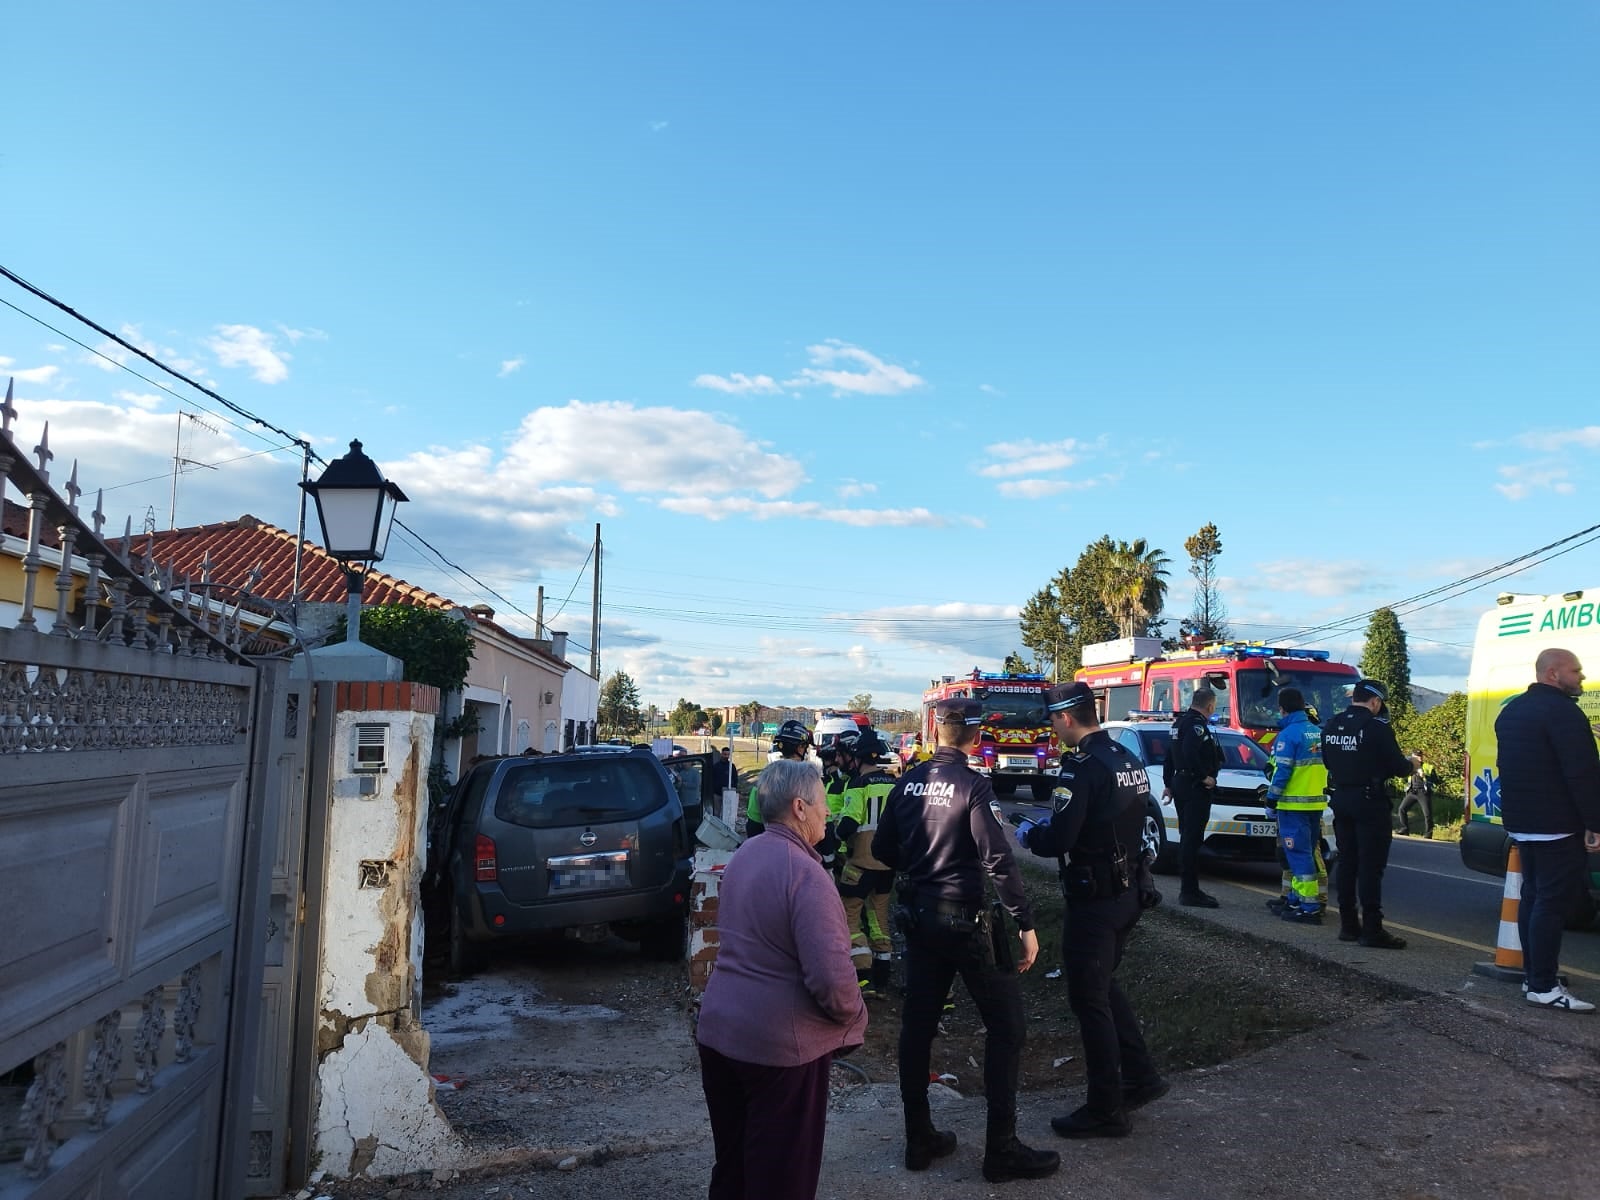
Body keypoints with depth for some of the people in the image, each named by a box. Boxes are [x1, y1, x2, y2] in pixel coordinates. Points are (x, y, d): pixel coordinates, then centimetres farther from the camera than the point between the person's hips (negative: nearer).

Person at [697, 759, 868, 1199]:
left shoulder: (742, 856, 6)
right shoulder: (804, 873, -21)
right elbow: (831, 976, -27)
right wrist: (854, 1017, -7)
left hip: (719, 1029, 8)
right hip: (781, 1045, -8)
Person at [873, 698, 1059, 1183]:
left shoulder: (909, 782, 2)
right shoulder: (972, 784, -16)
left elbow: (883, 850, 8)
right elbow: (998, 860, -21)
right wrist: (1025, 925, -16)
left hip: (919, 918, 6)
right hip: (965, 920, -6)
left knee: (917, 1025, 13)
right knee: (1006, 1025, 6)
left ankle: (919, 1139, 22)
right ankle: (1001, 1150, 9)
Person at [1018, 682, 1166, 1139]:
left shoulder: (1081, 767, -21)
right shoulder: (1128, 759, 7)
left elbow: (1058, 841, -23)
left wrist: (1028, 834, -3)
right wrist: (1055, 821, 17)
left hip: (1095, 898, -9)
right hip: (1130, 891, 9)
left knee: (1088, 998, 4)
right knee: (1103, 986, 24)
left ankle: (1107, 1110, 13)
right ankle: (1141, 1077, 30)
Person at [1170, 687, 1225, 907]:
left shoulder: (1180, 722, 16)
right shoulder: (1197, 724, -15)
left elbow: (1170, 755, 22)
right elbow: (1190, 753, -30)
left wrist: (1169, 784, 27)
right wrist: (1204, 777, -20)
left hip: (1180, 783, 10)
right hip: (1195, 787, -10)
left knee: (1187, 838, 15)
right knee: (1192, 839, -8)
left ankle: (1187, 889, 22)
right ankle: (1190, 891, -7)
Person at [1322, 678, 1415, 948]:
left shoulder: (1331, 727, 6)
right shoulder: (1377, 728, -14)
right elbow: (1397, 767, -11)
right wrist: (1410, 763, 10)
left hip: (1341, 801, 7)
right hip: (1370, 803, -7)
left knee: (1347, 862, 13)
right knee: (1371, 866, -3)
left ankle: (1348, 925, 18)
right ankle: (1372, 929, -2)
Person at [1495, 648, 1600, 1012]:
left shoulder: (1511, 710, 15)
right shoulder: (1563, 712, -16)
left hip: (1520, 822, 10)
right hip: (1555, 825, -9)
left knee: (1533, 896, 15)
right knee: (1552, 902, -7)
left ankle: (1533, 974, 20)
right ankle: (1543, 986, -7)